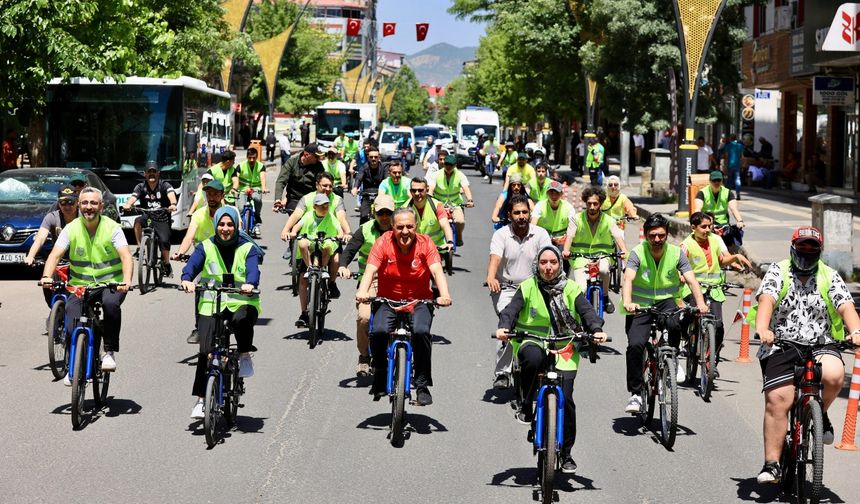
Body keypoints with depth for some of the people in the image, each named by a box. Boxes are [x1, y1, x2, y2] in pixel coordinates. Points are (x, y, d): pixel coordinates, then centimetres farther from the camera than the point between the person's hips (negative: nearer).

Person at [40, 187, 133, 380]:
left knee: (111, 303, -34)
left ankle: (110, 352, -18)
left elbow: (126, 256, -18)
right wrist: (47, 276, -31)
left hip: (111, 284, -2)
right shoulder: (71, 229, 0)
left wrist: (126, 280, -37)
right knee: (71, 312, -25)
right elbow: (55, 255, -10)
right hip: (80, 285, 2)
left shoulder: (112, 228, -6)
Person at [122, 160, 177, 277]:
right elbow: (133, 197, -15)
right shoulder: (141, 187, 3)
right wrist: (127, 205, -40)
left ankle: (166, 264, 4)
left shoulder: (164, 185, -3)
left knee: (164, 240, -23)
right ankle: (140, 248, -19)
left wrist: (173, 204, -47)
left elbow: (171, 194, -23)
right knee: (138, 221, -33)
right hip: (147, 217, 1)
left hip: (162, 220, -1)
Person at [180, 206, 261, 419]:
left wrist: (250, 284, -36)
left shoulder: (247, 248, 3)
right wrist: (187, 280, -31)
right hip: (211, 304, 1)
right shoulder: (206, 247, 7)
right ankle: (201, 399, -2)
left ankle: (245, 355, -9)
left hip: (241, 302, -1)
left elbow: (253, 270, -13)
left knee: (242, 319, -37)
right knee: (205, 351, -11)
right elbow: (192, 265, -8)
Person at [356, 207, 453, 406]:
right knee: (378, 331, -28)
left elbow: (437, 271, -19)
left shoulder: (425, 243, -8)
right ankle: (380, 375, 0)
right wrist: (363, 291, -40)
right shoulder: (383, 242, -8)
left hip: (419, 302, 0)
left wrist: (444, 295, -38)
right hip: (388, 300, 0)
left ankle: (422, 384, -14)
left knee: (421, 331, -29)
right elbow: (370, 270, -20)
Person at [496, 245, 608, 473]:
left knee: (565, 398, -10)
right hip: (533, 342, -1)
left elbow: (587, 311, -6)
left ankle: (566, 453, 7)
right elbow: (512, 309, -7)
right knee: (532, 358, -39)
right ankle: (527, 406, -16)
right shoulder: (527, 288, 4)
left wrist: (596, 330, -27)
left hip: (564, 349, 1)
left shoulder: (571, 289, 5)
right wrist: (504, 327, -29)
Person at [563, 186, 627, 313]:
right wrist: (566, 251, -33)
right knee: (581, 290, -23)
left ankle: (605, 297, -8)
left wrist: (624, 251, -32)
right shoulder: (577, 219, 0)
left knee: (604, 270, -35)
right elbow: (569, 236, -11)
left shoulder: (608, 221, 1)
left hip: (601, 256, 1)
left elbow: (618, 237, -11)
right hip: (580, 257, -1)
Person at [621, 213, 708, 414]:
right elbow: (628, 279, -24)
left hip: (666, 301, 1)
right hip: (641, 305, -1)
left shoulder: (676, 253, -6)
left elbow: (692, 280, -13)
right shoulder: (637, 253, -11)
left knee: (674, 324, -34)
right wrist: (627, 303, -44)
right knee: (635, 345, -22)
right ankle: (636, 394, -9)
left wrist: (700, 303, -32)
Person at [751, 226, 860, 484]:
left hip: (820, 345, 1)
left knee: (834, 375, -30)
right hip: (781, 347, -1)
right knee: (777, 402, -12)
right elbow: (766, 300, -14)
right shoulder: (777, 272, 3)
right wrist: (763, 329, -33)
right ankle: (771, 464, -5)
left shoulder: (830, 276, 8)